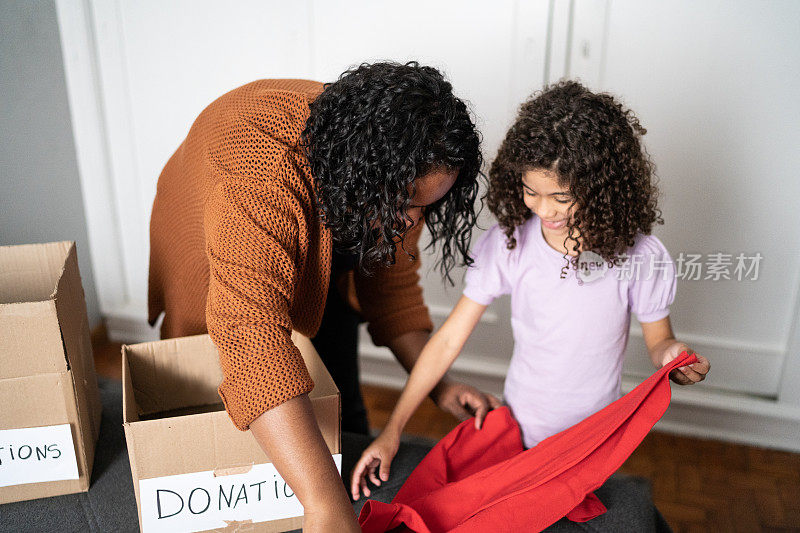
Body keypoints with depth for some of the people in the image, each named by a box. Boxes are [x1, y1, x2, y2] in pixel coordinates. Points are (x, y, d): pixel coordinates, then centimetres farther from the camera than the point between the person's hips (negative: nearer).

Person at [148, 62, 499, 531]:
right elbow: (254, 333, -57)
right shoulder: (261, 178, -48)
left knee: (340, 409, 6)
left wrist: (437, 385, -20)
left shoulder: (396, 181, -26)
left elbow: (392, 278, -11)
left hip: (323, 269, 4)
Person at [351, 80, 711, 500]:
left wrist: (672, 357, -29)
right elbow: (449, 339, -15)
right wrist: (392, 430, -16)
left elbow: (659, 342, -3)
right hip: (516, 433, 1)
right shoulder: (508, 244, -19)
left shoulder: (640, 257, -20)